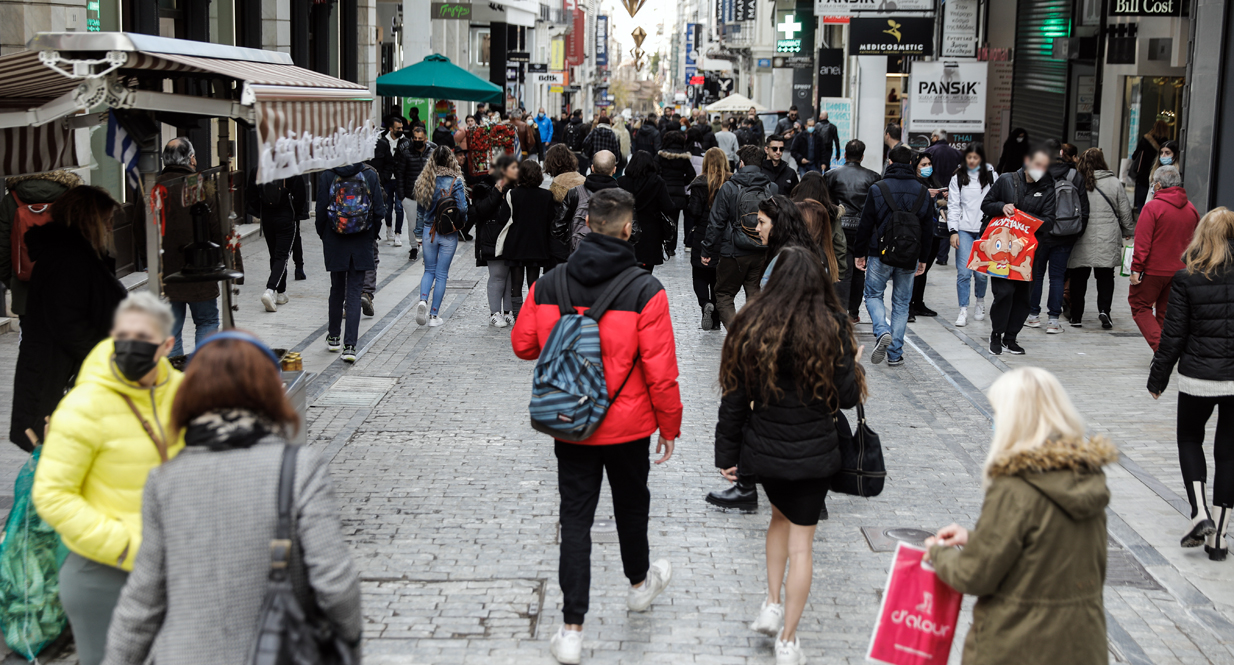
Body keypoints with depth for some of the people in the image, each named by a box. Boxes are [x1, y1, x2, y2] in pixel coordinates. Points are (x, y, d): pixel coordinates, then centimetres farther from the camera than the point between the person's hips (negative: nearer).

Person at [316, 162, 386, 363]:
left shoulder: (327, 176, -6)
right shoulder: (370, 174, -4)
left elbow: (321, 210, -6)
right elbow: (379, 210, -4)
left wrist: (323, 236, 10)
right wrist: (372, 235, 10)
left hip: (335, 242, 0)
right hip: (361, 243, 0)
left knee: (337, 289, 17)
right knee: (354, 292, 2)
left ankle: (334, 337, 30)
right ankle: (349, 345, -7)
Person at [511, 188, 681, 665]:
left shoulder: (549, 285, -7)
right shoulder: (645, 291, -16)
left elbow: (523, 344, 6)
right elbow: (660, 370, -14)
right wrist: (669, 426, -1)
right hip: (627, 427, -1)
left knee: (575, 519, 6)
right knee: (631, 504, 22)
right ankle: (639, 584, 48)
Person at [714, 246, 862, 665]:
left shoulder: (752, 325, -7)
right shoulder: (831, 326, -11)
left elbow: (735, 396, -4)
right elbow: (848, 396, -9)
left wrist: (727, 454, 5)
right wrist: (851, 361, 11)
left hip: (764, 449, 2)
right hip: (814, 452, -2)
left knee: (781, 516, 29)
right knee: (801, 540, 7)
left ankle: (772, 605, 24)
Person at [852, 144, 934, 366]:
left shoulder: (878, 189, -6)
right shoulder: (923, 192, 4)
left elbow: (865, 224, -4)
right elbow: (928, 229, 8)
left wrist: (860, 253, 5)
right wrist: (923, 259, 16)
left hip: (881, 254, -3)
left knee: (873, 295, 13)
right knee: (901, 303, 10)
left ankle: (882, 331, -15)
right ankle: (895, 353, 8)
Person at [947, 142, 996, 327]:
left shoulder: (991, 176, 6)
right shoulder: (958, 178, 6)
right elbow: (953, 206, 5)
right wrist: (953, 231, -4)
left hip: (985, 230, 0)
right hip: (964, 230, 0)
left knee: (981, 271, 0)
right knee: (963, 272, -7)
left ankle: (980, 301, 27)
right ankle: (963, 310, -1)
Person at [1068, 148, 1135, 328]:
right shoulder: (1114, 183, -1)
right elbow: (1125, 212, 6)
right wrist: (1129, 231, 21)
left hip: (1081, 240, 0)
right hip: (1107, 239, 0)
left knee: (1079, 277, 8)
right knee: (1105, 276, 11)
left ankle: (1076, 316, 11)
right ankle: (1104, 309, -6)